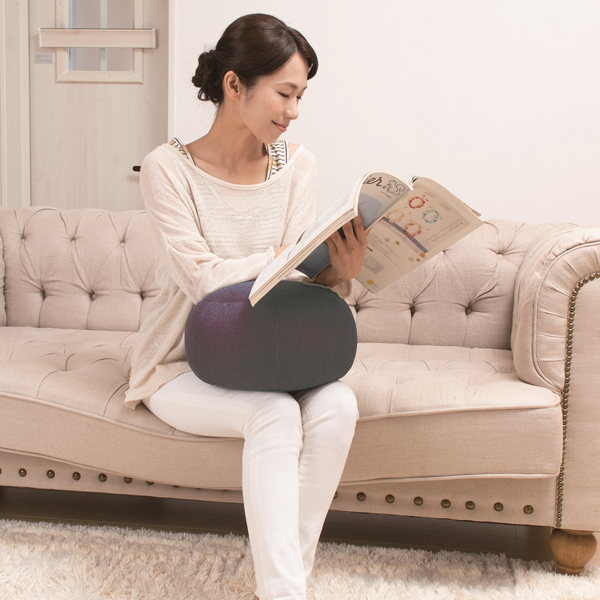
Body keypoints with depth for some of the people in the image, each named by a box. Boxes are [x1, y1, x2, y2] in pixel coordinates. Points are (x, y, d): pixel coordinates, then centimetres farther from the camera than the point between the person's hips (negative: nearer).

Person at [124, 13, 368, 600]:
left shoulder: (296, 164, 0)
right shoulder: (168, 168, -12)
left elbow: (296, 280, -4)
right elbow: (205, 279, -21)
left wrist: (337, 272, -27)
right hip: (181, 364, -4)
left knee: (337, 405, -26)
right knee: (275, 414, -32)